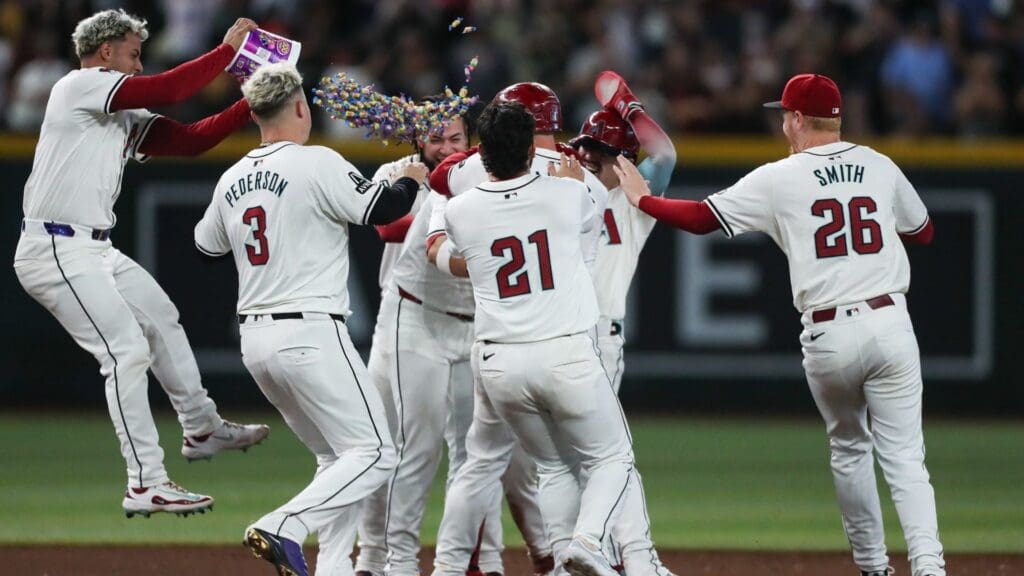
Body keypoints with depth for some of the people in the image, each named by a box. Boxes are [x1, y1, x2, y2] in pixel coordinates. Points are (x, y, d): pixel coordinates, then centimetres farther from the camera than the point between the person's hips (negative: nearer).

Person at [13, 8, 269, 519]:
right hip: (56, 251, -10)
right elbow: (165, 91, -19)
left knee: (160, 318, 25)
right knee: (127, 349, -16)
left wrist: (252, 104, 5)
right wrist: (228, 48, -10)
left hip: (96, 250, 11)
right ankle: (146, 485, -17)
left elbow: (190, 140, 15)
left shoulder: (122, 118, 18)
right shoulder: (81, 86, -9)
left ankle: (201, 429, 44)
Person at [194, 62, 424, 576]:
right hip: (311, 334, -8)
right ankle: (284, 529, -22)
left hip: (255, 340, 8)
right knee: (374, 454, -6)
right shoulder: (317, 164, -10)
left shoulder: (233, 179, 11)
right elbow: (380, 209, -13)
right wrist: (411, 180, 7)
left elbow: (206, 244, 25)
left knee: (337, 458, 17)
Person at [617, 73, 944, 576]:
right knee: (903, 455, -1)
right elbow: (923, 232, 24)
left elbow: (701, 218, 1)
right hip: (889, 324, 1)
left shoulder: (779, 180, -1)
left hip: (827, 336, -1)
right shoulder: (881, 168, 9)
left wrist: (642, 199, 15)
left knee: (849, 449, 21)